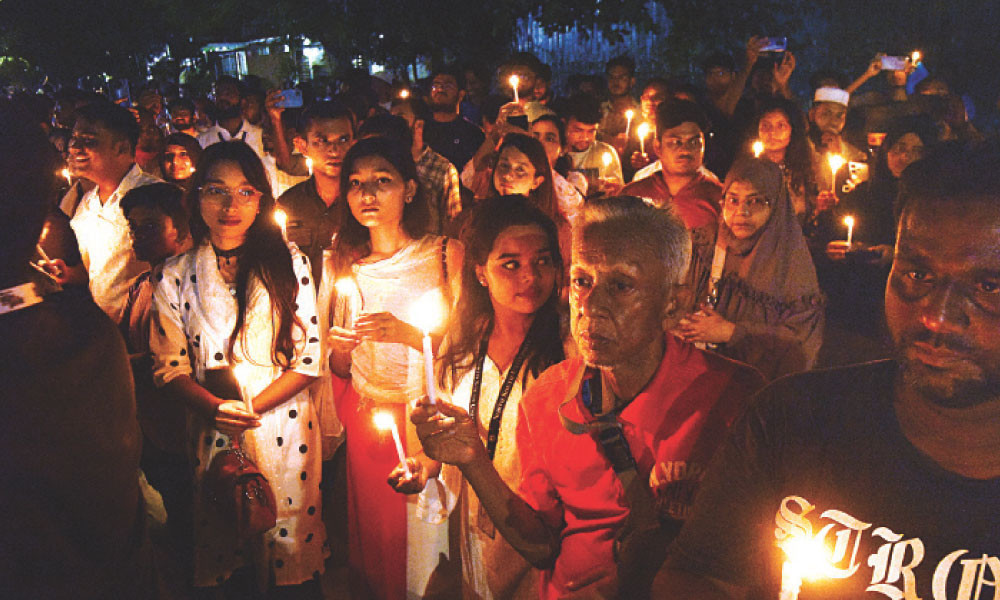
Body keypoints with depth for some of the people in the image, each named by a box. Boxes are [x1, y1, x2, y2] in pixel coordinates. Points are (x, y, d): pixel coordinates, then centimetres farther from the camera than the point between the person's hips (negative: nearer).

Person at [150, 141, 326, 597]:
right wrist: (216, 408, -19)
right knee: (229, 561, 13)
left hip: (284, 427, -1)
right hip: (212, 434, 1)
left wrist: (250, 406, -15)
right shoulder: (174, 277, 0)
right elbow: (169, 367, 0)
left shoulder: (289, 263, -3)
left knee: (293, 547, 9)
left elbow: (310, 357, -5)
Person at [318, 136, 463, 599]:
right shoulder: (340, 265, 8)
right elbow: (340, 369, 14)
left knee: (427, 549, 0)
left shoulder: (445, 255, -2)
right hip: (365, 422, 3)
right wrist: (340, 349, -8)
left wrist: (407, 334, -19)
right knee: (373, 540, 6)